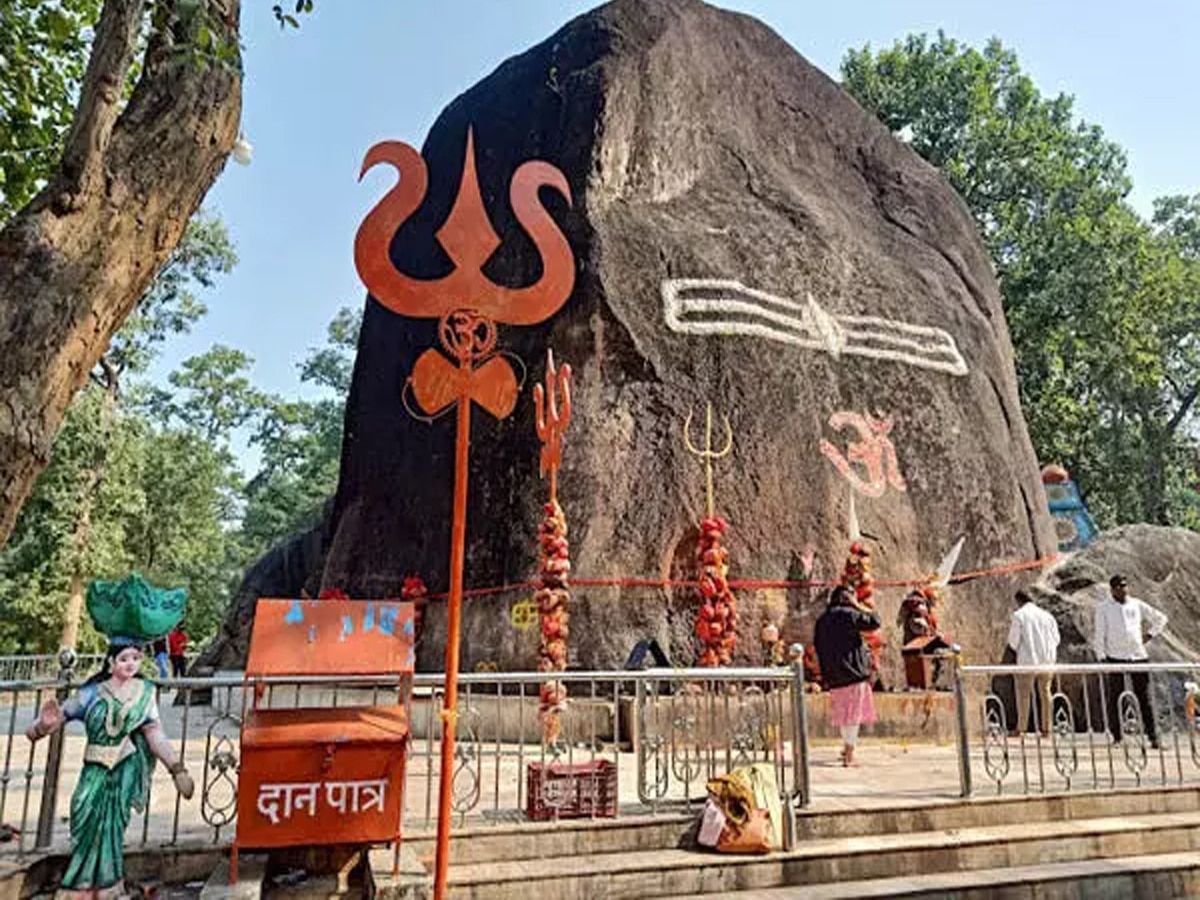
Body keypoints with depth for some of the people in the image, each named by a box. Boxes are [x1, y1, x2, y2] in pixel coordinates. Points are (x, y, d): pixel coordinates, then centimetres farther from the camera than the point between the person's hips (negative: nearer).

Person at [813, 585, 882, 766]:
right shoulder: (849, 614, -10)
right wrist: (861, 608, 4)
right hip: (853, 672, -6)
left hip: (833, 676, 6)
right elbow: (874, 622, -9)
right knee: (854, 713, -1)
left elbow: (818, 647, 12)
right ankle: (848, 755, -2)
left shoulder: (822, 620, 10)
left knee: (844, 713, 21)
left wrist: (826, 676, 17)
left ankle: (847, 747, 33)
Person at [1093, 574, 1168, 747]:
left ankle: (1153, 737, 7)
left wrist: (1149, 636, 11)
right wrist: (1102, 657, -7)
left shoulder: (1137, 605, 10)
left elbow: (1160, 619, 22)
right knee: (1114, 697, 1)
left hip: (1138, 655, 2)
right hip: (1115, 657, -2)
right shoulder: (1103, 607, 2)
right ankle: (1116, 737, 8)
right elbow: (1099, 634, 0)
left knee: (1144, 697, 3)